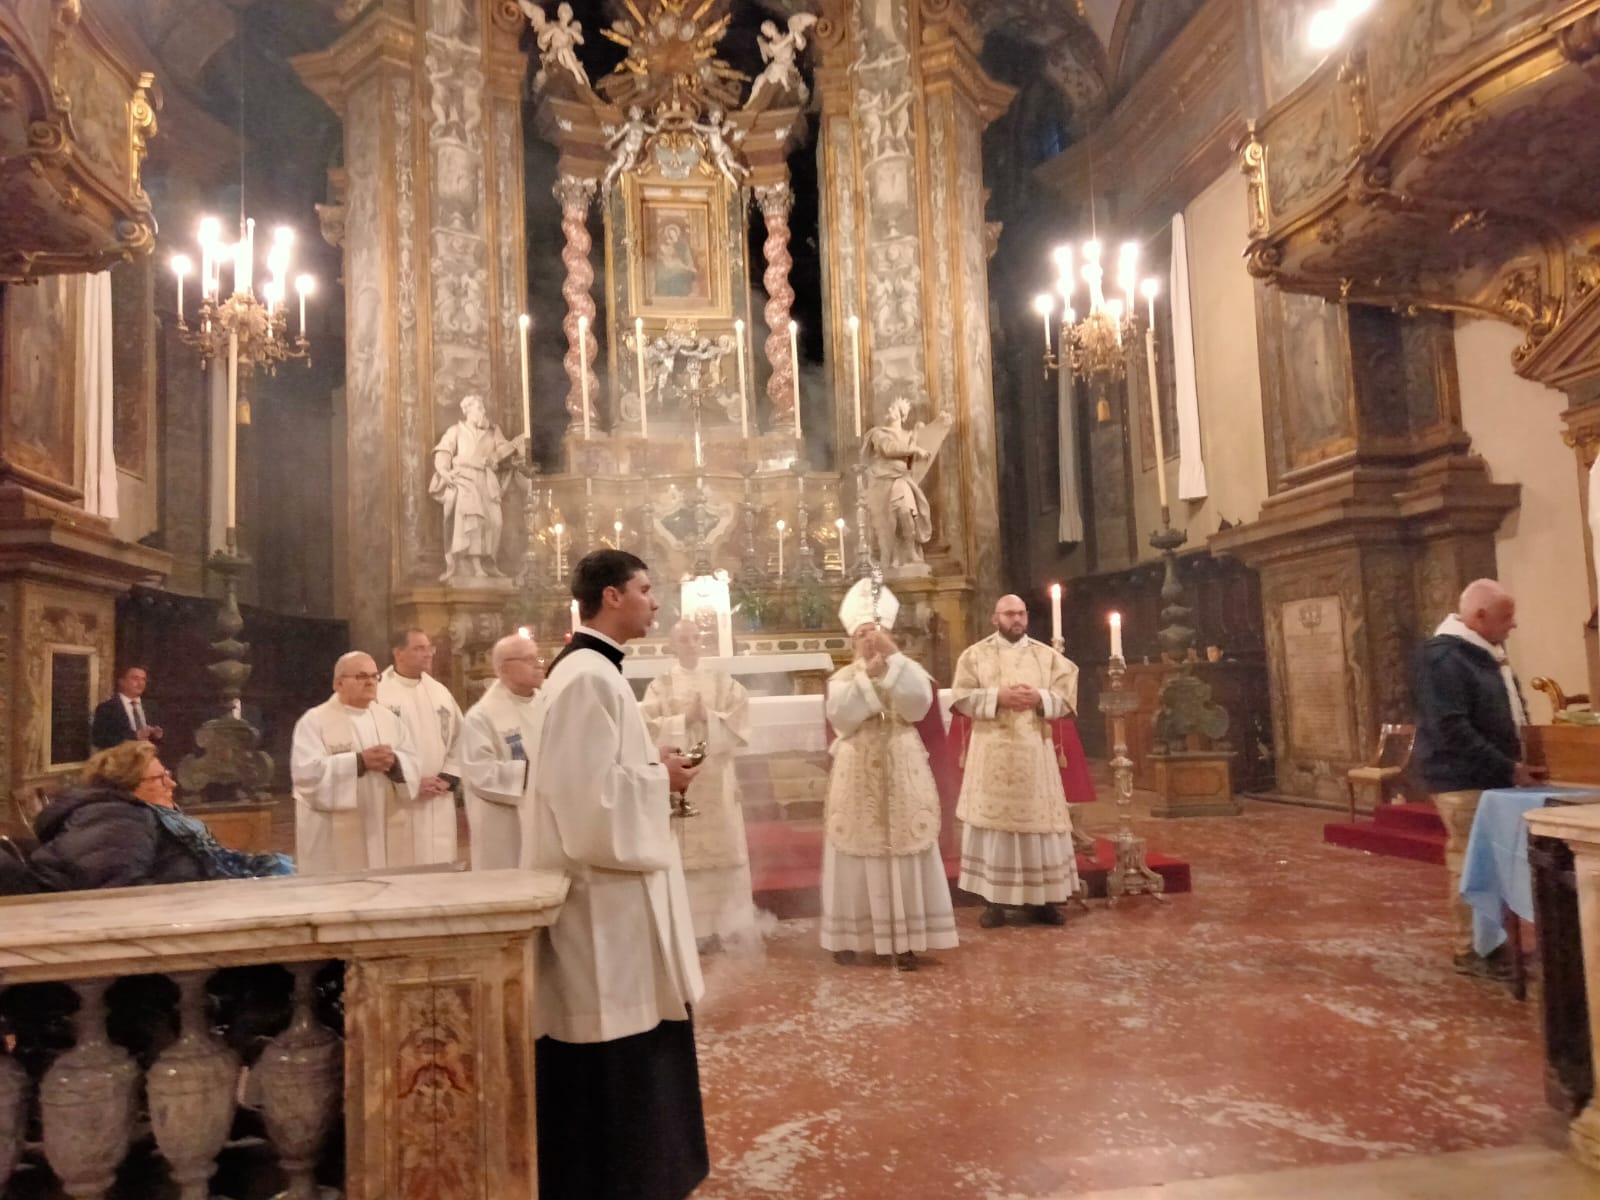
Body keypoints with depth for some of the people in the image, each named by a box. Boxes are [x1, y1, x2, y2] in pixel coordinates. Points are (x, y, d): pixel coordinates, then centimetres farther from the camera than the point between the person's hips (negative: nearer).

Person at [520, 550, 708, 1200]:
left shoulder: (593, 671, 13)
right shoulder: (587, 677, -20)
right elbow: (589, 789, -25)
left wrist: (654, 770, 7)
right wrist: (660, 777, -12)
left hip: (613, 882, 11)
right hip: (602, 887, -11)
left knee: (625, 1033, 20)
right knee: (608, 1043, 1)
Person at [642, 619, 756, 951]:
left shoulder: (724, 682, 9)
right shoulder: (659, 686, 5)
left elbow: (740, 723, -1)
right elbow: (651, 729, -6)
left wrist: (708, 717, -14)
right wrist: (685, 719, -16)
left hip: (716, 777, 2)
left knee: (722, 849, 2)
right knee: (683, 852, -2)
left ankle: (722, 922, 11)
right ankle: (688, 926, 4)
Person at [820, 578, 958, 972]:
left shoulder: (906, 671, 4)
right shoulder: (843, 678, 3)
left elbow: (918, 705, -16)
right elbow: (841, 718, -14)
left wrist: (893, 658, -19)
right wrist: (867, 676, -17)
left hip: (902, 775, 0)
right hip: (858, 777, 0)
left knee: (904, 857, 2)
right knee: (859, 856, 3)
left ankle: (904, 939, 9)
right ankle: (850, 936, 13)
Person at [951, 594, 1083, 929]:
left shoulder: (1047, 655, 8)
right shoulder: (975, 654, 4)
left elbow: (1066, 698, 4)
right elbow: (961, 697, -4)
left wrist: (1039, 699, -14)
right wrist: (998, 697, -16)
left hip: (1034, 751, 2)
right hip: (991, 751, -1)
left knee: (1039, 820, 3)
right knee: (993, 820, 0)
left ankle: (1041, 898, 14)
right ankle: (993, 899, 8)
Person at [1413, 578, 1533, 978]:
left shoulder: (1487, 651, 13)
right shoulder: (1443, 657, -19)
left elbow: (1510, 710, 23)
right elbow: (1452, 731, -24)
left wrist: (1521, 756, 9)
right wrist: (1507, 768, -19)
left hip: (1492, 778, 9)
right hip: (1463, 780, -9)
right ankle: (1469, 950, 8)